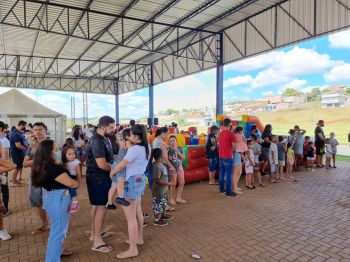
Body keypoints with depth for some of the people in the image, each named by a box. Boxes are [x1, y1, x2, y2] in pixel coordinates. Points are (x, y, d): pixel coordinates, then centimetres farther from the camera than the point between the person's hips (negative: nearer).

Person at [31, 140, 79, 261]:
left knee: (56, 228, 26)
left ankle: (55, 251, 43)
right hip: (57, 199, -10)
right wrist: (78, 183, -2)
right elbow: (70, 183, -21)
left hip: (50, 197, 10)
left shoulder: (41, 165, 2)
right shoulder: (52, 168, -26)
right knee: (58, 230, 4)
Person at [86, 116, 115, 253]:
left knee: (97, 205, 20)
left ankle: (95, 233, 37)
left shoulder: (104, 138, 7)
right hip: (97, 178, -10)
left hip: (102, 177, 10)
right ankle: (97, 242, 11)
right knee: (101, 207, -2)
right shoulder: (97, 141, -24)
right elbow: (102, 165, -28)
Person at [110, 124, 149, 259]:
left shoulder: (135, 149, -22)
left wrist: (111, 173, -6)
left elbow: (122, 164, -22)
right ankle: (139, 238, 37)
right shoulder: (145, 148, 6)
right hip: (140, 179, 10)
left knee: (130, 216, -3)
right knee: (138, 212, 21)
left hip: (133, 181, -10)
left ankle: (132, 249, 5)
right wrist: (126, 147, 9)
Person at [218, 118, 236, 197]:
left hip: (221, 156, 7)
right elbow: (233, 146, -8)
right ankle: (228, 192, 4)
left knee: (221, 173, 16)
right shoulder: (231, 134, -13)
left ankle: (221, 189, 26)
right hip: (228, 157, -7)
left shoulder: (220, 133, 6)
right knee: (228, 175, -1)